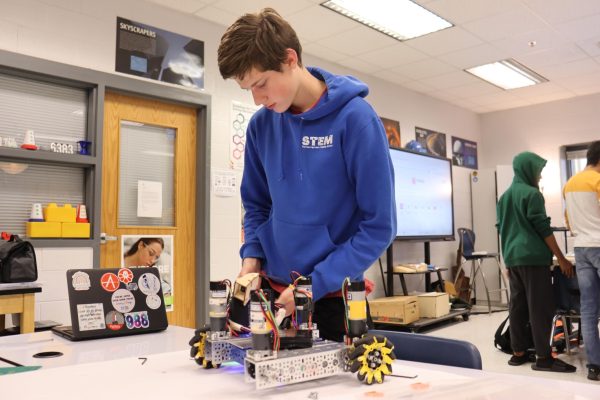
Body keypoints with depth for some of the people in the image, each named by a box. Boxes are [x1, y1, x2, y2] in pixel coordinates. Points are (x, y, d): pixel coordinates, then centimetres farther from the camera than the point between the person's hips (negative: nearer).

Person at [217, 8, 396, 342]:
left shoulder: (354, 118, -16)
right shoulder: (261, 125, -2)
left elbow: (379, 226, -15)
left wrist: (315, 284, -17)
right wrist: (252, 256, -5)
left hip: (334, 296, -4)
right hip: (274, 292, 4)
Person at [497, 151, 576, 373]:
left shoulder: (504, 197, 16)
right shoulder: (532, 194, -8)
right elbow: (543, 228, -11)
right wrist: (561, 258, -7)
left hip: (512, 258, 8)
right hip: (533, 257, -8)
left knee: (517, 305, 9)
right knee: (540, 306, -5)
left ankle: (518, 352, 13)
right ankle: (544, 357, -2)